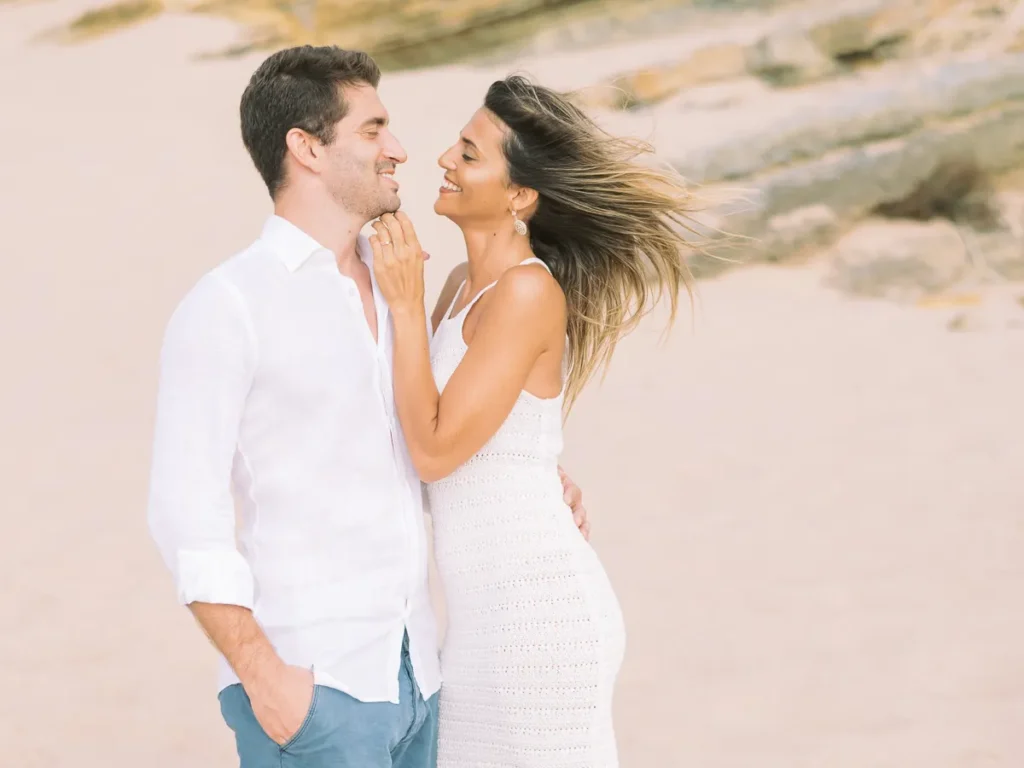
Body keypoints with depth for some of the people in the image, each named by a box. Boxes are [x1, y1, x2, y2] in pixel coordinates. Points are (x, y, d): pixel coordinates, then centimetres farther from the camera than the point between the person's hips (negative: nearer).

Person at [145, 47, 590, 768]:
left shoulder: (389, 284, 13)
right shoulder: (226, 305, -10)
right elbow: (186, 507, -13)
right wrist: (261, 673, -18)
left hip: (411, 674, 7)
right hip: (307, 687, -7)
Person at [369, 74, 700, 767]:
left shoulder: (528, 292, -17)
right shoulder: (466, 285, 10)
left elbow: (435, 449, -18)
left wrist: (406, 303, -14)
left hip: (539, 610, -9)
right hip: (489, 613, 9)